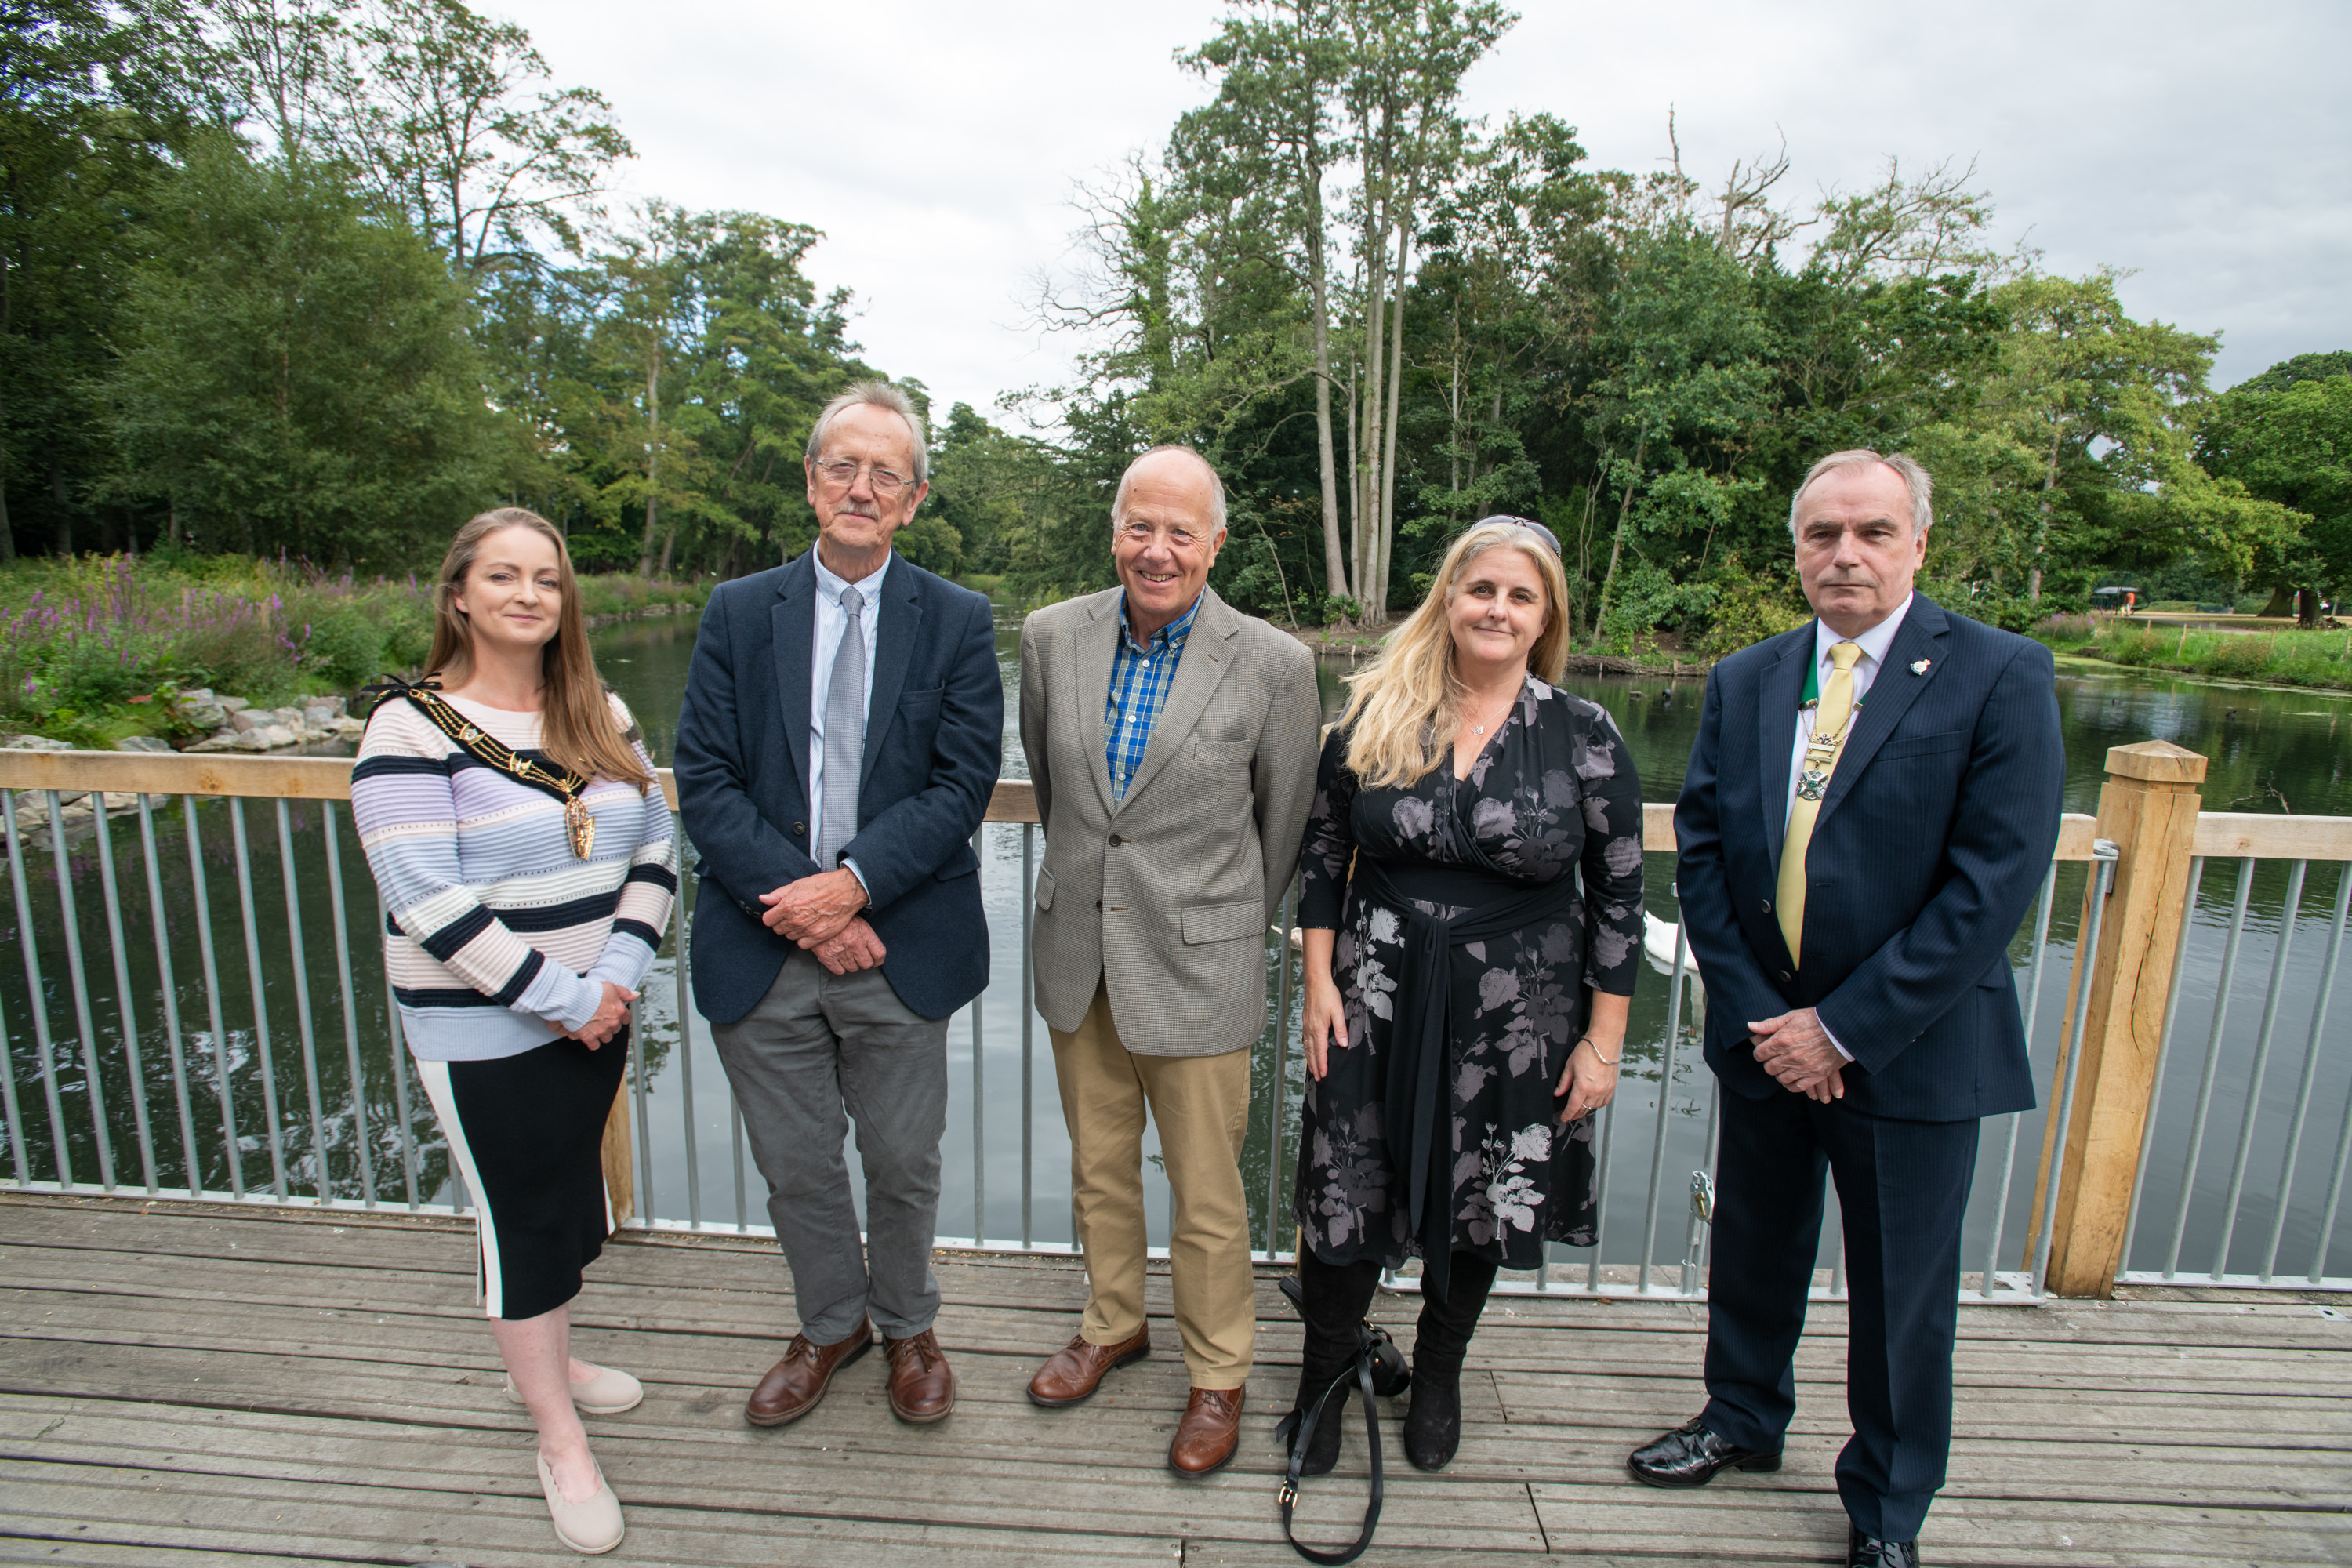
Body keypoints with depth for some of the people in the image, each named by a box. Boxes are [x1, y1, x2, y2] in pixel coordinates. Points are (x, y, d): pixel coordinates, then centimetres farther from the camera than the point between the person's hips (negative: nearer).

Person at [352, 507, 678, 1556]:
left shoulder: (600, 716, 3)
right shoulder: (411, 728, -13)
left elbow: (654, 844, 3)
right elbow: (427, 899, -19)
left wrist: (618, 972, -10)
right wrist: (559, 998, -17)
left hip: (594, 1015, 6)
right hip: (484, 1034, -5)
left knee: (570, 1196, 21)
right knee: (521, 1220, 7)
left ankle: (543, 1362, 46)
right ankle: (559, 1440, 26)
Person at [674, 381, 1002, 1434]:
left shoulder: (957, 622, -1)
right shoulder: (737, 613, 3)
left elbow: (962, 781, -9)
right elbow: (704, 779, -3)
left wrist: (853, 883, -19)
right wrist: (791, 898, -15)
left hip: (899, 948, -1)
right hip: (761, 952, 2)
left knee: (903, 1164, 16)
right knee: (795, 1169, 18)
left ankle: (907, 1327, 43)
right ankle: (832, 1324, 45)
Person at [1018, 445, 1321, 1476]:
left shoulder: (1273, 664, -13)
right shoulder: (1052, 637, -2)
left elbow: (1284, 822, 1)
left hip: (1197, 966, -4)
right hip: (1077, 956, 4)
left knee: (1206, 1197, 9)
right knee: (1098, 1168, 21)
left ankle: (1217, 1377, 34)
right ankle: (1114, 1324, 46)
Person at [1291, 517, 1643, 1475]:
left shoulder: (1584, 734, -6)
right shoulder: (1376, 716, -2)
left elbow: (1618, 896, -3)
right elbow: (1323, 851, 3)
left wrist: (1603, 1041, -3)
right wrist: (1320, 981, -2)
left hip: (1515, 1021, 0)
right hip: (1375, 1002, 1)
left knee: (1481, 1199, 17)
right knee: (1348, 1193, 9)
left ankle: (1438, 1377, 44)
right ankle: (1324, 1375, 35)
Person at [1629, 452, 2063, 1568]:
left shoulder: (2000, 676, -10)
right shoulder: (1742, 682, 3)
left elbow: (1996, 879, -16)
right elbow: (1700, 852, 1)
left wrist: (1843, 1027, -17)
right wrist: (1757, 1015, -9)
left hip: (1912, 1047, -3)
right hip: (1765, 1037, 4)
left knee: (1901, 1292, 13)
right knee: (1753, 1252, 20)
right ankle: (1744, 1418, 47)